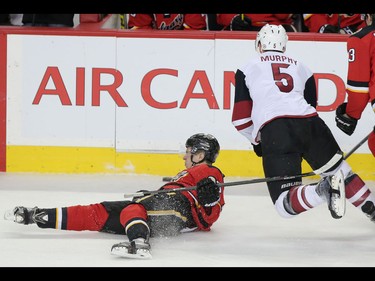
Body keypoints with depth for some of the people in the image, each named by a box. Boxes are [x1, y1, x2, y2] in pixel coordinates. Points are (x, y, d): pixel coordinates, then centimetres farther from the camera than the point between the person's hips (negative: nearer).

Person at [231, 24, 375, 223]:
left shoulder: (247, 68, 20)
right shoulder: (300, 67, 28)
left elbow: (241, 118, 14)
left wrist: (256, 141, 31)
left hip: (272, 132, -3)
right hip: (309, 123, 3)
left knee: (285, 204, -4)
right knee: (338, 169, 26)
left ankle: (322, 190, -30)